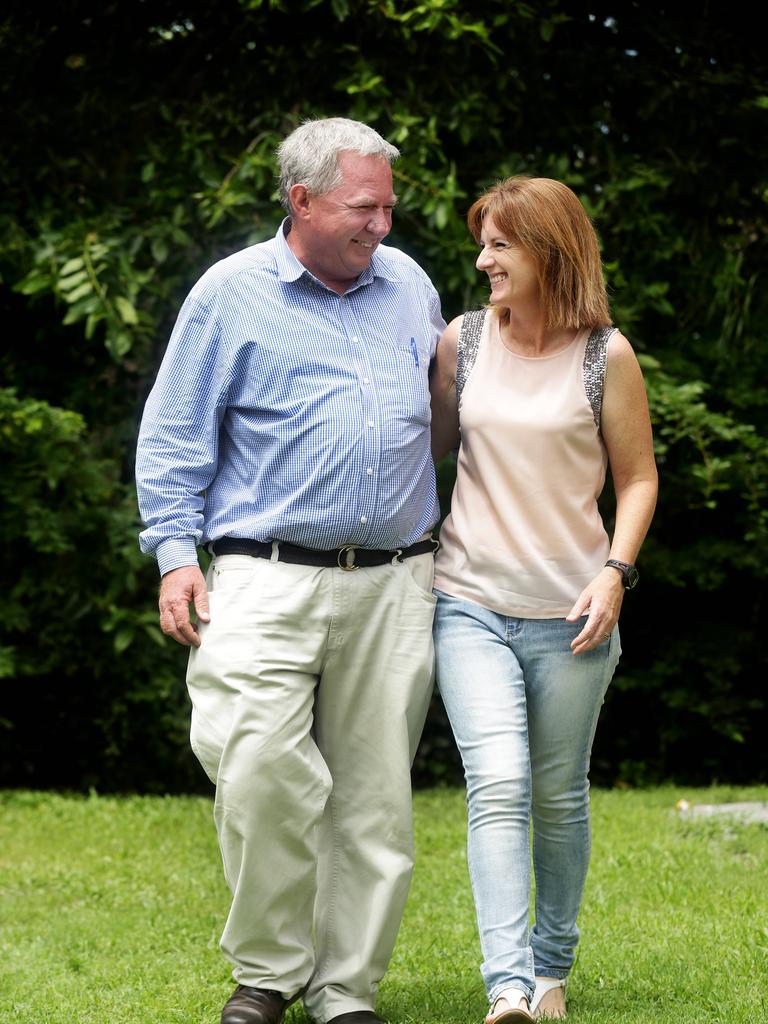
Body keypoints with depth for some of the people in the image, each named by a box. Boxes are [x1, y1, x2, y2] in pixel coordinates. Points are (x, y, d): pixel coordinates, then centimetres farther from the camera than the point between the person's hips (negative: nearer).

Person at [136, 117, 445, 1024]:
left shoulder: (408, 285, 14)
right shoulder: (230, 294, 2)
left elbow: (442, 411, 27)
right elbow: (174, 437, 4)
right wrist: (176, 555, -5)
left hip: (393, 585, 4)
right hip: (269, 581, -4)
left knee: (374, 796, 3)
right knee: (261, 777, -16)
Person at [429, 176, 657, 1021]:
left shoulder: (605, 356, -2)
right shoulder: (463, 340, 5)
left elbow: (637, 478, 4)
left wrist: (615, 572, -7)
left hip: (570, 612, -1)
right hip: (471, 602, 1)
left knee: (559, 794, 10)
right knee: (497, 786, -15)